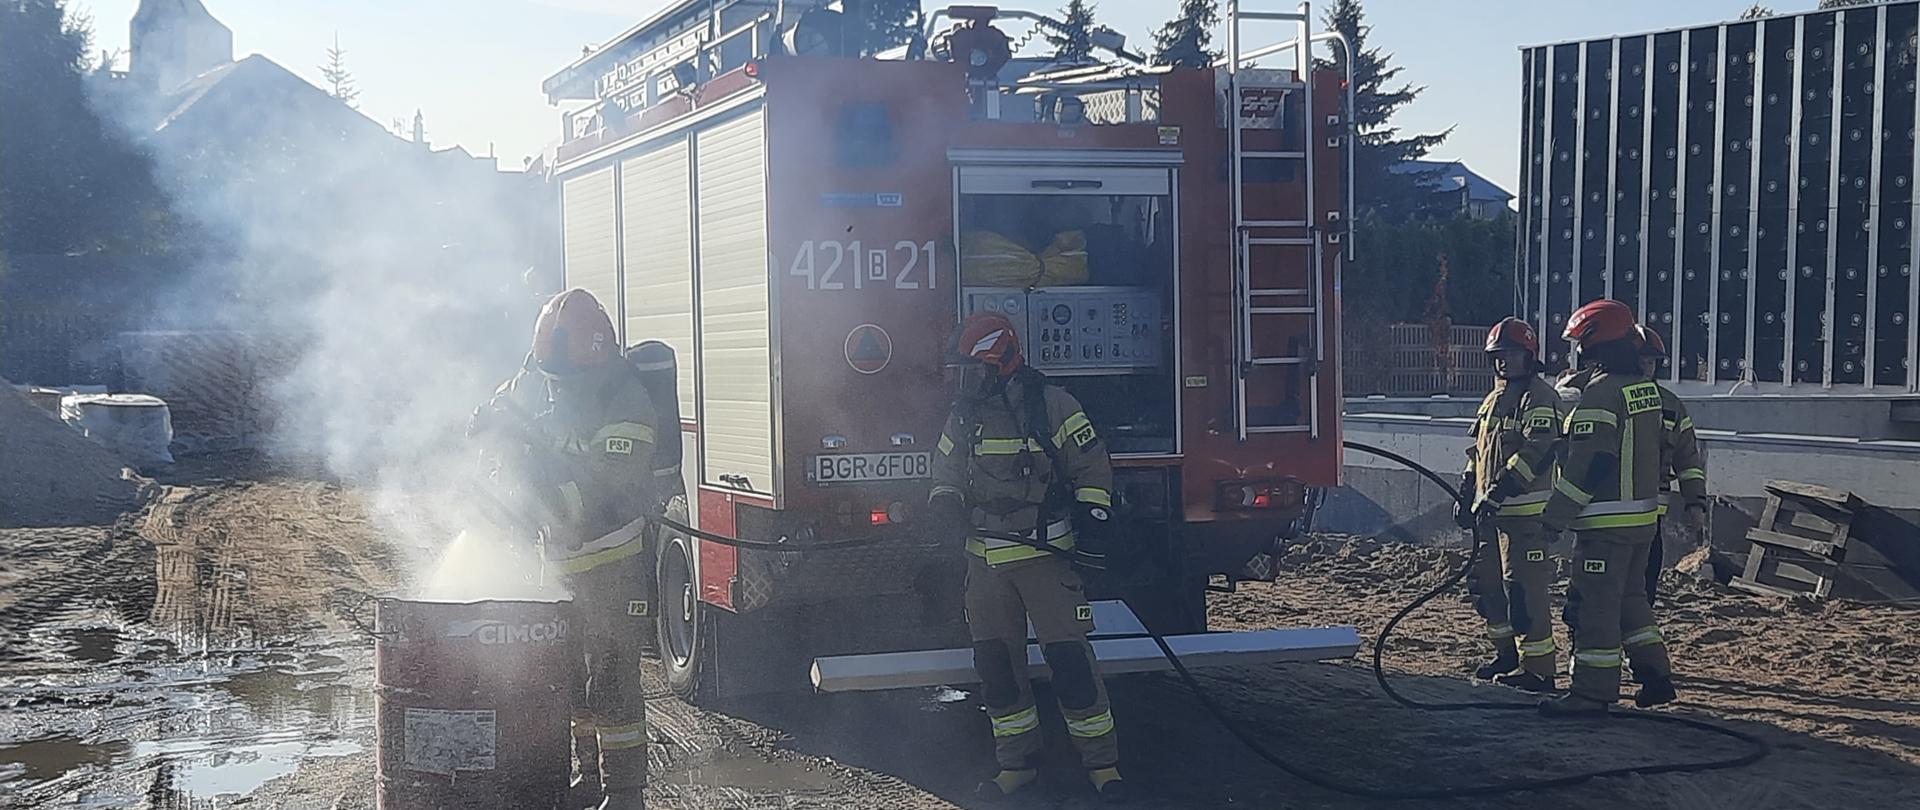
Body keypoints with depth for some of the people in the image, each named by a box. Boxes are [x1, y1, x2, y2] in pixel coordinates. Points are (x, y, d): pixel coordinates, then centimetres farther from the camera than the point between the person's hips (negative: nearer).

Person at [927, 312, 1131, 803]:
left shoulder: (1050, 406, -6)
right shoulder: (963, 417, 10)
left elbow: (1092, 468, -3)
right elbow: (946, 473, 20)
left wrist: (1093, 523, -12)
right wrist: (945, 503, -2)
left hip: (1045, 555, -5)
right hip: (985, 563, 6)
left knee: (1069, 658, -9)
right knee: (996, 664, 7)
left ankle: (1102, 764, 2)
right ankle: (1016, 765, 20)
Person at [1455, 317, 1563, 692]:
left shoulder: (1539, 398, -9)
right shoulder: (1493, 400, 19)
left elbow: (1535, 452, -21)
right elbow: (1477, 453, 25)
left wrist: (1497, 492, -27)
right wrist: (1467, 496, 18)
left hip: (1525, 512, -9)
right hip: (1491, 511, 9)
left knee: (1524, 589, -10)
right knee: (1487, 583, 15)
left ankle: (1539, 667, -5)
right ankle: (1506, 654, 30)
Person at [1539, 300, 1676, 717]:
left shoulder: (1601, 393, -18)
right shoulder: (1647, 388, 11)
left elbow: (1589, 462, -20)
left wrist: (1557, 513, -15)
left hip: (1606, 521, -9)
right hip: (1643, 515, 9)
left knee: (1595, 604, -3)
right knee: (1631, 597, 20)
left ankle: (1593, 691, 0)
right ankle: (1656, 675, 23)